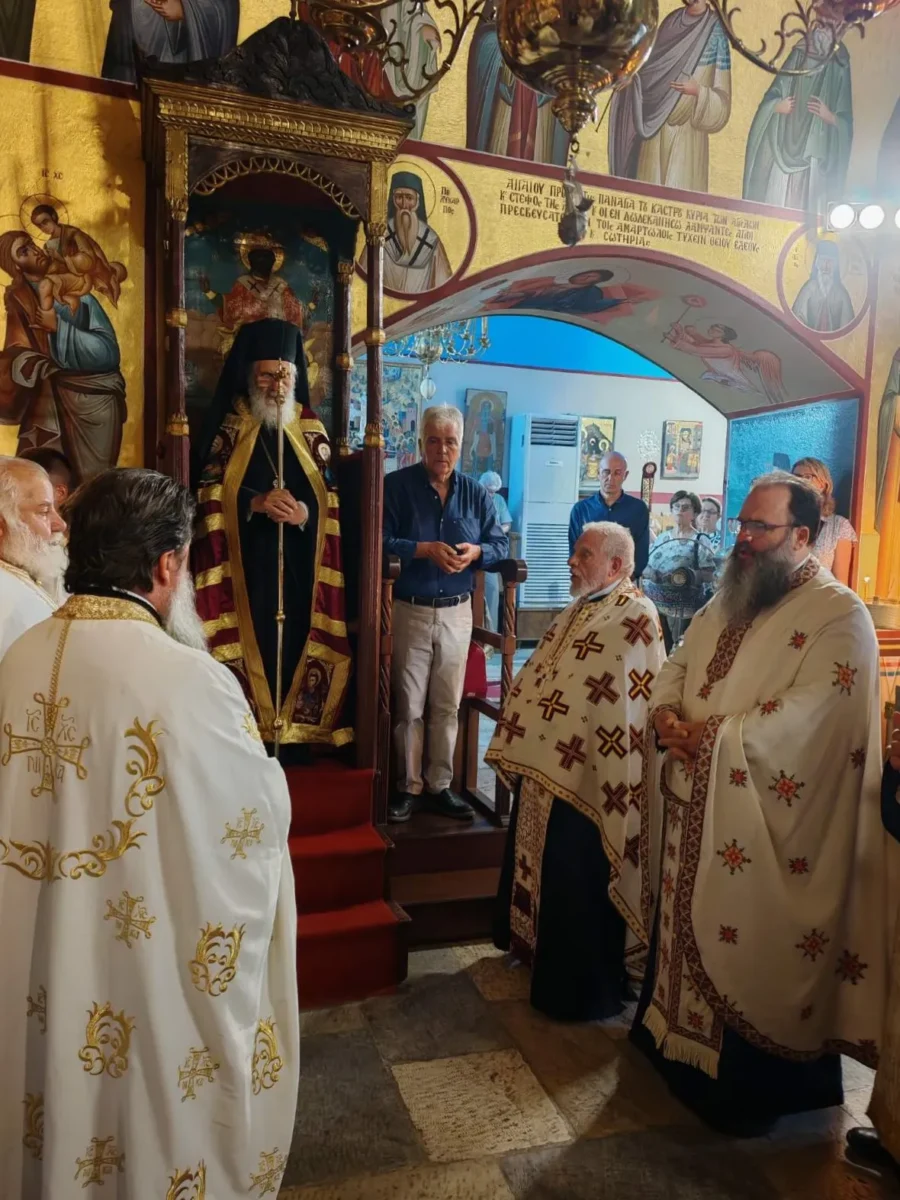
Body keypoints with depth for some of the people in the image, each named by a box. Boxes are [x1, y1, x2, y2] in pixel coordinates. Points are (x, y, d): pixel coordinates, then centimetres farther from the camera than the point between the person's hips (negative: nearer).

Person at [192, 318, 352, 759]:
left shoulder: (310, 429, 12)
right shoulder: (227, 427, 5)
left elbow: (331, 496, 7)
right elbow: (207, 494, -2)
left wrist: (305, 512, -14)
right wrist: (255, 502, -18)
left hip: (300, 565, 2)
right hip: (244, 564, -2)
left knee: (296, 644, 1)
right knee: (249, 644, -5)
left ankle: (294, 738, 12)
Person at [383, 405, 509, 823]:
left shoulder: (475, 493, 8)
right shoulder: (396, 485, -5)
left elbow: (501, 545, 7)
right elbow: (378, 542, -14)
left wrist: (477, 552, -14)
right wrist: (424, 550, -23)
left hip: (456, 613, 3)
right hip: (408, 611, -3)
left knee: (447, 706, 9)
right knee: (408, 705, 4)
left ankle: (439, 786, 21)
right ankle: (408, 786, 18)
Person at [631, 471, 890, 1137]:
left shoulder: (839, 616, -14)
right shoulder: (729, 602, 11)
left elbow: (807, 717, -25)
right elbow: (677, 666, 13)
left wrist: (713, 737, -20)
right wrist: (666, 714, -8)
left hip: (765, 824, -7)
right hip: (700, 809, 7)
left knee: (753, 948, 7)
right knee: (691, 925, 20)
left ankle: (751, 1085, 29)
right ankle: (680, 1039, 41)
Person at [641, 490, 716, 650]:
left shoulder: (700, 541, -2)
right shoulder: (661, 538, 13)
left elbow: (710, 575, -7)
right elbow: (648, 567, 18)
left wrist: (690, 575, -24)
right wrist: (645, 573, -4)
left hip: (683, 609, -4)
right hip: (655, 604, 5)